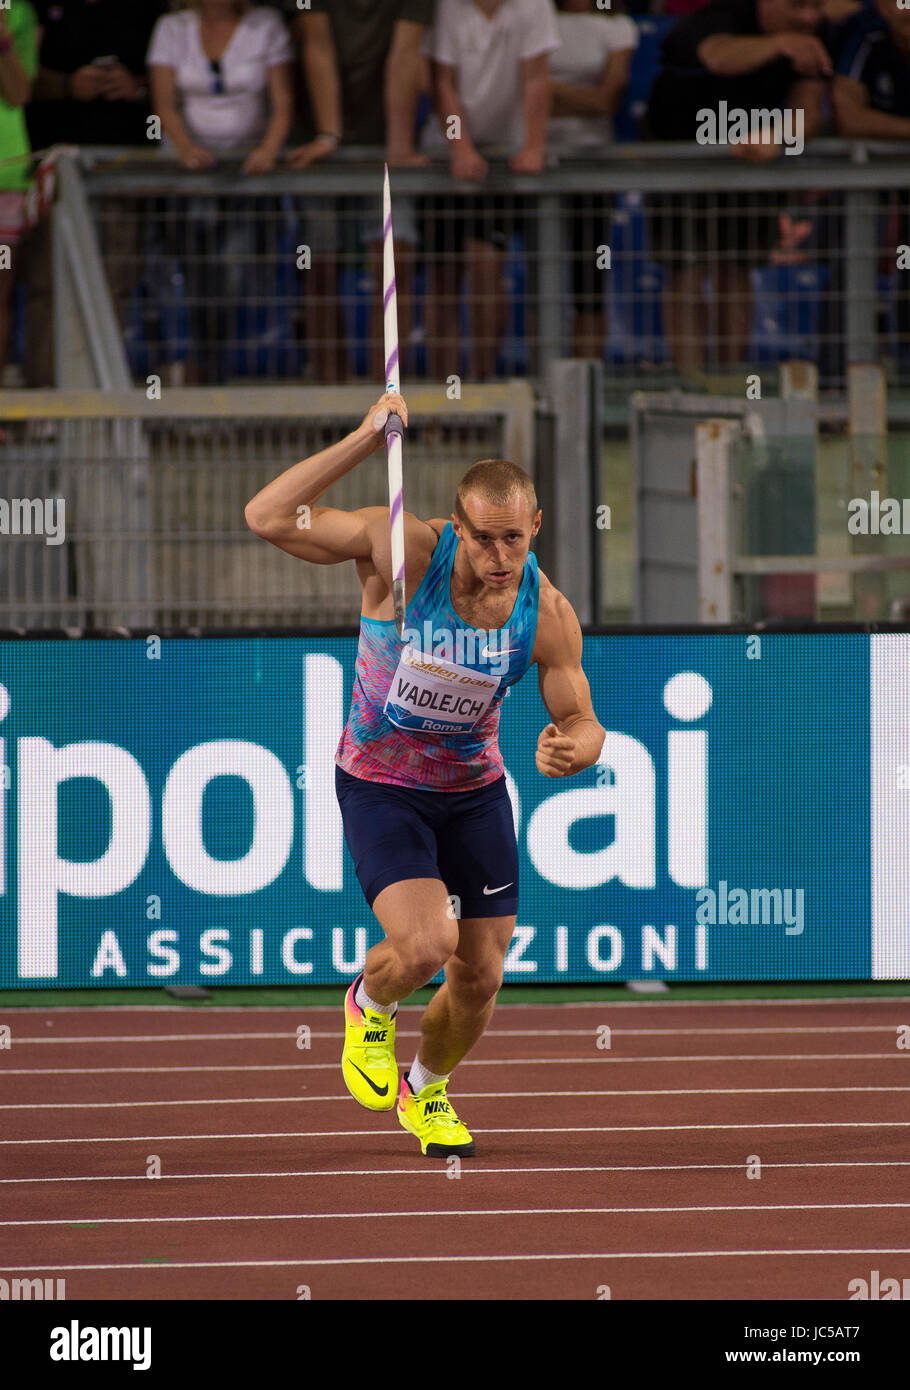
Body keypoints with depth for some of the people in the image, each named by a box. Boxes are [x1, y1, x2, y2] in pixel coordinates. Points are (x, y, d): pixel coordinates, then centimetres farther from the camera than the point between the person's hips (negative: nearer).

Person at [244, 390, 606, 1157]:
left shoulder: (548, 615, -16)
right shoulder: (403, 549, -25)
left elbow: (584, 724, -4)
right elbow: (269, 518, -30)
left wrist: (573, 749, -30)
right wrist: (364, 440, -35)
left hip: (476, 790, 3)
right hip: (381, 785, -3)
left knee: (481, 977, 8)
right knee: (426, 945, -23)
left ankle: (427, 1090, 40)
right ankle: (369, 1005, 14)